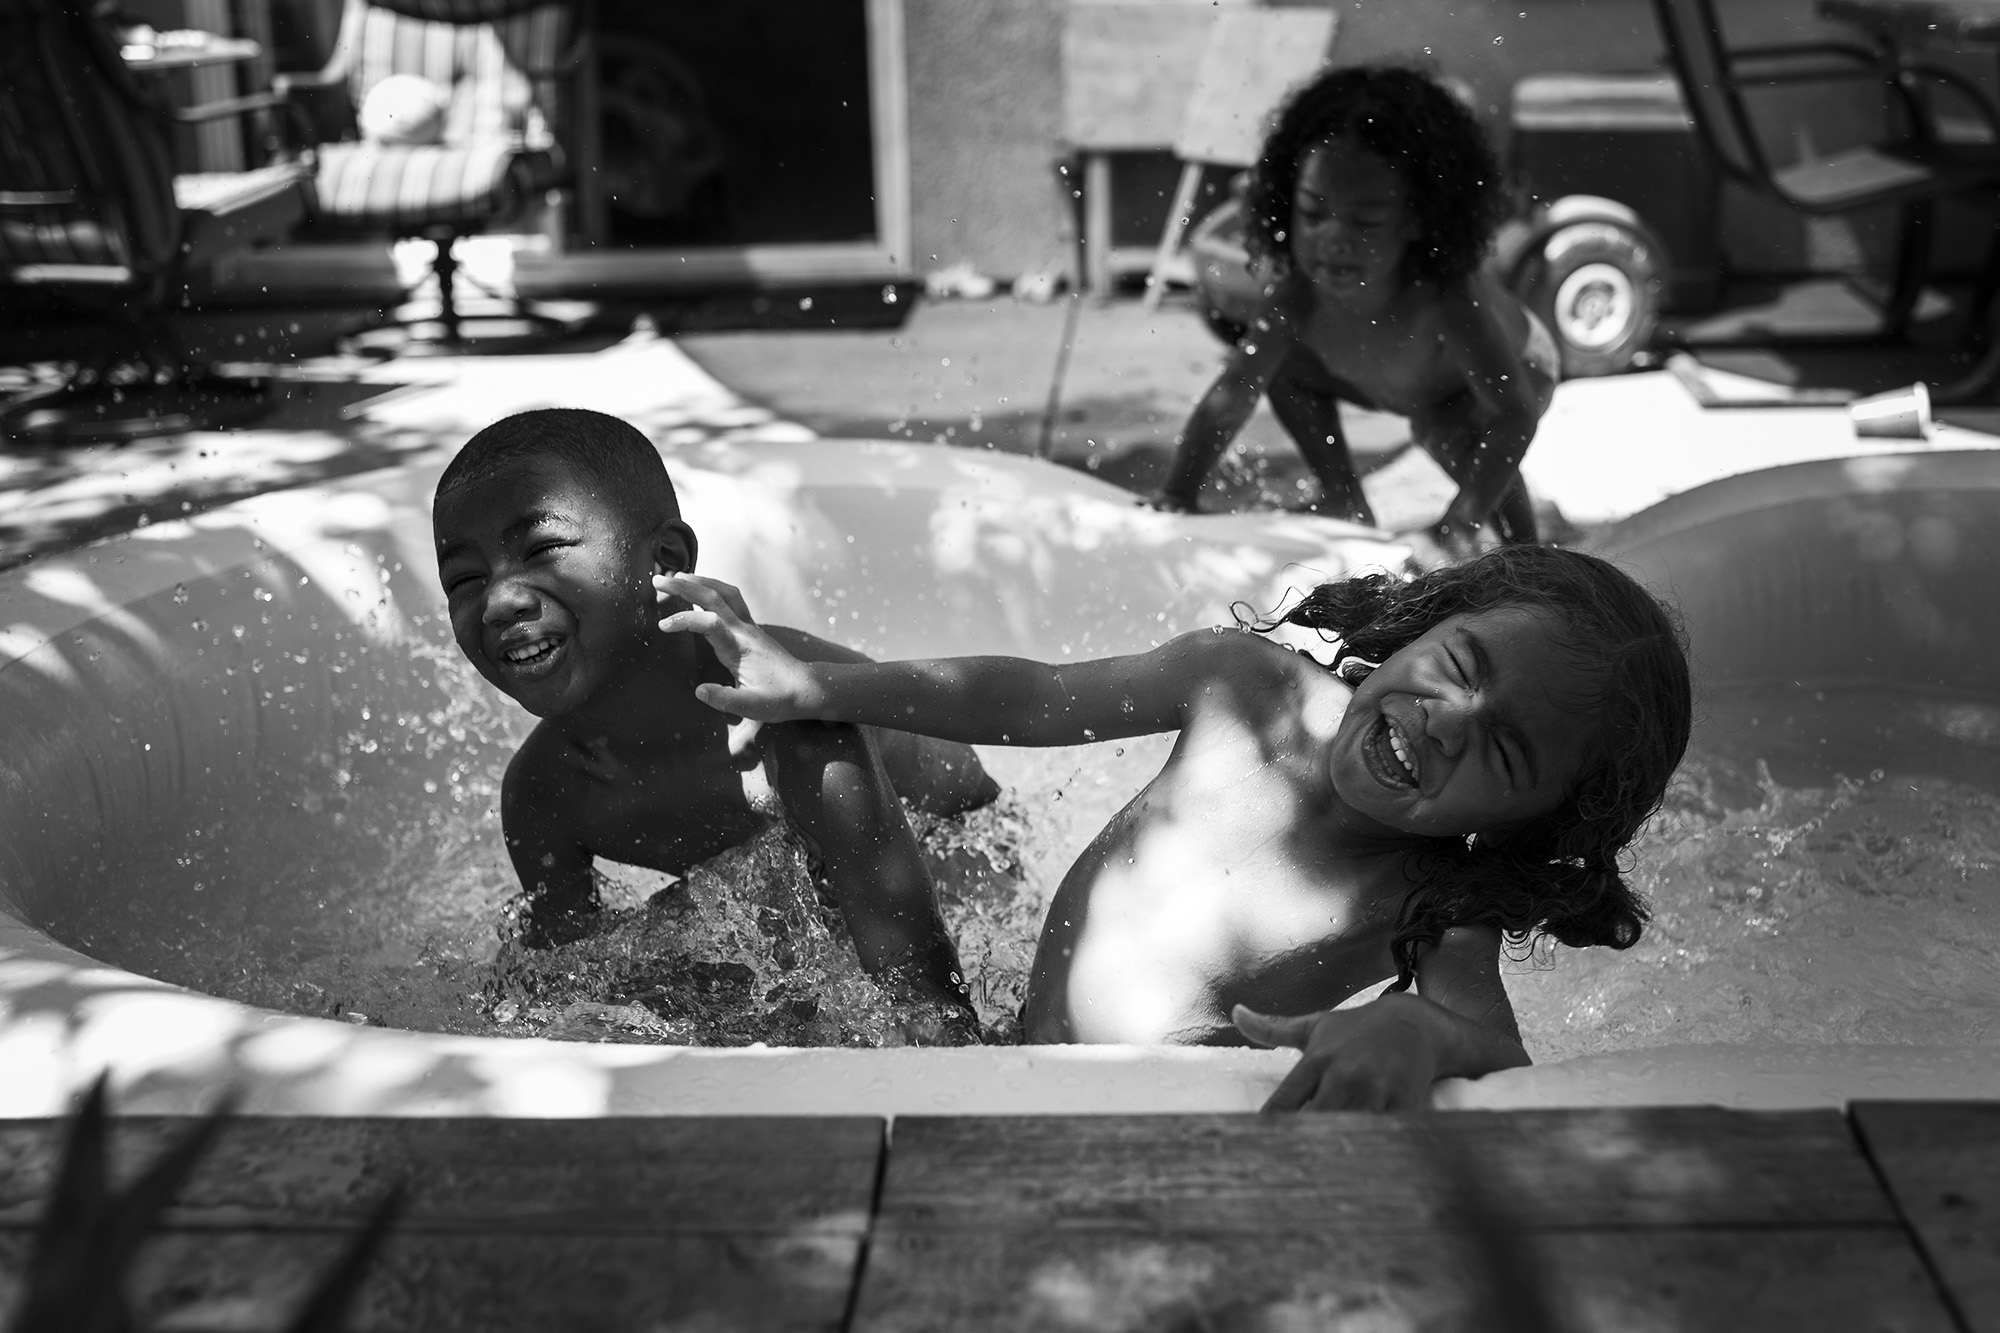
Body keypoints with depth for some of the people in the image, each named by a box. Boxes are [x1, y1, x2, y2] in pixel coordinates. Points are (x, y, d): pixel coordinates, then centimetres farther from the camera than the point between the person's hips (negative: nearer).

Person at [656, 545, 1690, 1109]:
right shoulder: (1247, 684, -9)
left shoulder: (1439, 911, -18)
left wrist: (1418, 1032, -58)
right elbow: (1031, 697, 2)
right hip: (1011, 1053, 3)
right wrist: (817, 688, -4)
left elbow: (1499, 1051, -34)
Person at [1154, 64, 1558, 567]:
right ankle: (1348, 506, 13)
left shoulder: (1445, 296, -46)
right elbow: (1228, 397, -25)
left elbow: (1515, 413, -46)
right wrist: (1174, 499, -29)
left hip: (1514, 370, -5)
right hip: (1395, 379, 5)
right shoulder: (1297, 297, -33)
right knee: (1284, 367, -6)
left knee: (1450, 431, -34)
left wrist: (1460, 523, -52)